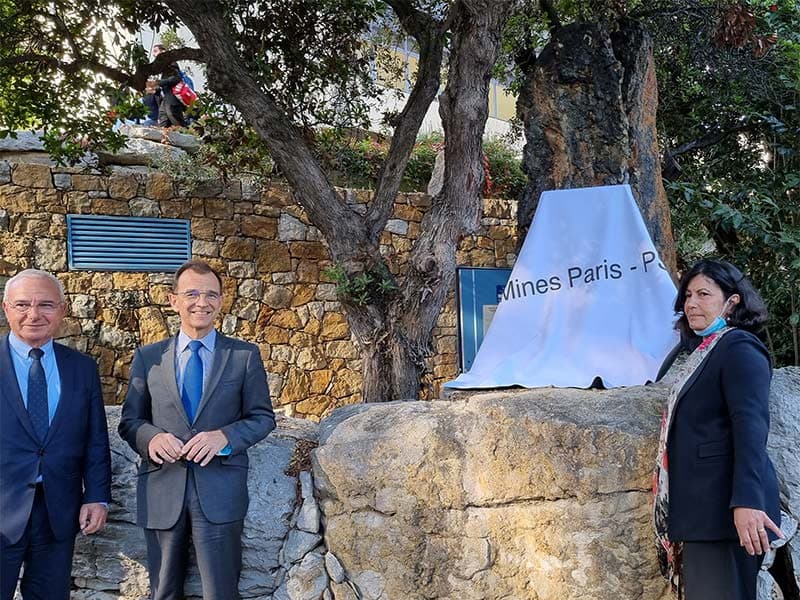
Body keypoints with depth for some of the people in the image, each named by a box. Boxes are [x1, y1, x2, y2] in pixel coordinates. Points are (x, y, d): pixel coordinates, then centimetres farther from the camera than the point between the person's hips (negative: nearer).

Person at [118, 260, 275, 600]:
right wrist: (150, 437, -13)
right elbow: (130, 421, 11)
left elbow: (262, 417, 5)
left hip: (220, 492, -2)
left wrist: (225, 436, -14)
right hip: (162, 492, 2)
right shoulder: (147, 358, 9)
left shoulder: (245, 356, 5)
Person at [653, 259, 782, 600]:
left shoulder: (739, 348, -8)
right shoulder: (706, 353, 19)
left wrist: (746, 501, -31)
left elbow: (751, 426, -20)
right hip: (701, 508, 10)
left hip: (723, 507, -10)